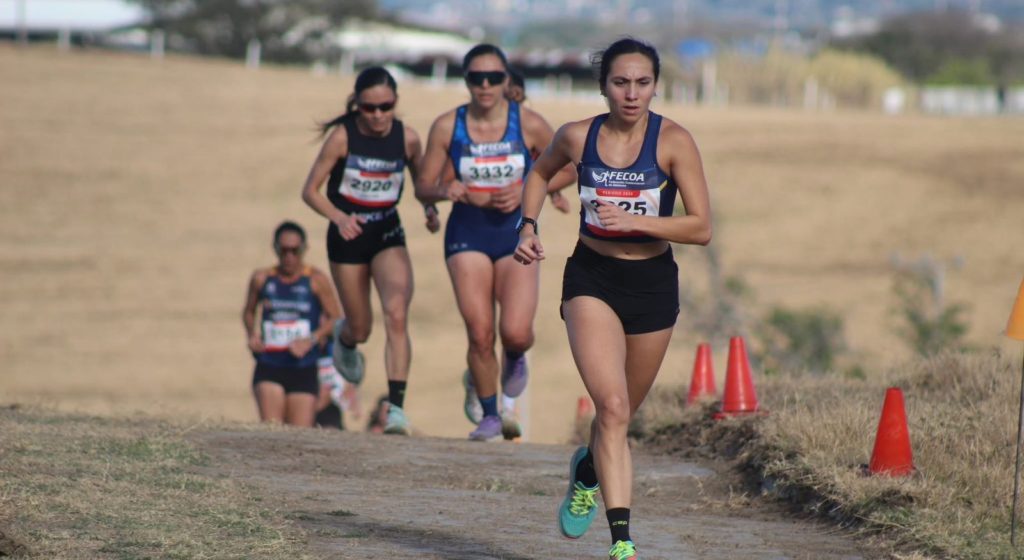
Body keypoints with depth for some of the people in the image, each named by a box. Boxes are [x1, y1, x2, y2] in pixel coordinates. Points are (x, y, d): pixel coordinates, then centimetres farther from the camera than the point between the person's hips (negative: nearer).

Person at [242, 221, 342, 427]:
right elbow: (249, 312, 21)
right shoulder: (262, 279, 6)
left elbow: (335, 319, 2)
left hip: (304, 369, -1)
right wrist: (251, 334, 1)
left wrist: (311, 339, -13)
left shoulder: (316, 281, -1)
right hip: (269, 366, 1)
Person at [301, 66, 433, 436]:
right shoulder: (342, 136, -14)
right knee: (360, 329, 10)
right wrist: (338, 217, -27)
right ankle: (343, 337, 50)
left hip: (388, 235, 1)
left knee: (397, 314, -22)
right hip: (348, 236, -1)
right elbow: (310, 190, -10)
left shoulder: (407, 138, -7)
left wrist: (430, 210, -7)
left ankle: (396, 406, -22)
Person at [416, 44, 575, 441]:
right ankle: (489, 415, 17)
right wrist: (445, 190, -22)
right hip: (467, 233, 1)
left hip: (516, 233, -1)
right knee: (479, 333, -5)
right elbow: (423, 188, 1)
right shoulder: (447, 127, -5)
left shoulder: (528, 124, -8)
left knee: (515, 331, -14)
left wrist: (526, 190, -12)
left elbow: (568, 170, 4)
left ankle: (515, 359, 25)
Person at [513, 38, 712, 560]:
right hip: (591, 279, -1)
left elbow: (700, 227, -14)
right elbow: (539, 173, 19)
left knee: (620, 413, 15)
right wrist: (528, 225, 4)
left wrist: (633, 220, -24)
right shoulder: (577, 137, -5)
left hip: (652, 283, 1)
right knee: (612, 406, -19)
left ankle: (588, 470, 51)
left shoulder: (673, 141, -11)